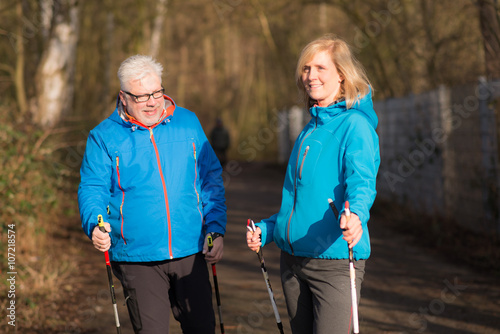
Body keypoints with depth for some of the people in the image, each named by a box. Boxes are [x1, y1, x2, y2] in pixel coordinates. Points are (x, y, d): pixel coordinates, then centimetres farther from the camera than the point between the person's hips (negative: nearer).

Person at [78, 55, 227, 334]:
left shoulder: (188, 123, 9)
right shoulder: (104, 137, 1)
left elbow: (211, 179, 13)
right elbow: (92, 189, -2)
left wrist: (216, 229, 5)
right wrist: (95, 226, -23)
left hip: (190, 253, 3)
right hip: (136, 259, -2)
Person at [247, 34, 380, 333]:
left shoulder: (355, 126, -9)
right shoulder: (311, 129, 17)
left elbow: (361, 183, -24)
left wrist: (356, 215, -44)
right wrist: (267, 229, 18)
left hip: (336, 258, -8)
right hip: (293, 260, 8)